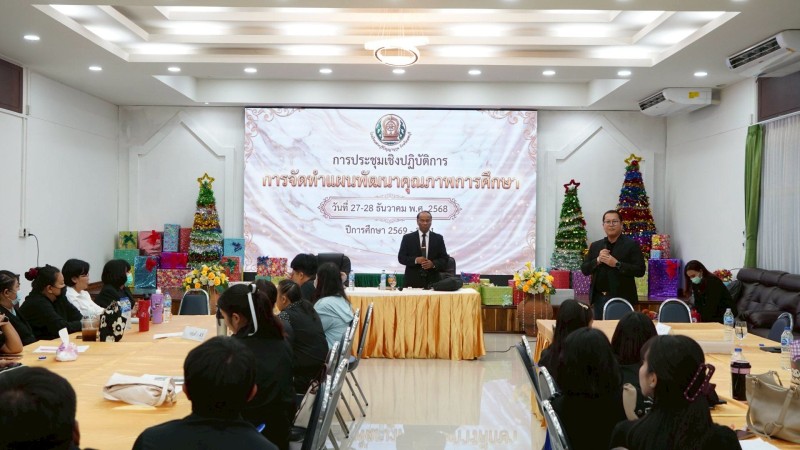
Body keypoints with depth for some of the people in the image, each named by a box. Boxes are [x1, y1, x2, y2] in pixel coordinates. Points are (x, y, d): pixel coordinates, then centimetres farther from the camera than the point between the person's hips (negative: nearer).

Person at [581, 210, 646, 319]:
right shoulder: (595, 246, 13)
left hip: (622, 298, -4)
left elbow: (640, 270, -8)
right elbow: (584, 269, 10)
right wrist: (598, 260, -8)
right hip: (599, 298, 4)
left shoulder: (632, 245, -1)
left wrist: (617, 264, -17)